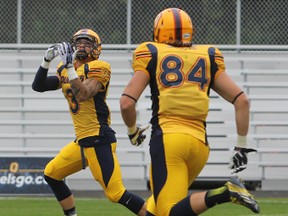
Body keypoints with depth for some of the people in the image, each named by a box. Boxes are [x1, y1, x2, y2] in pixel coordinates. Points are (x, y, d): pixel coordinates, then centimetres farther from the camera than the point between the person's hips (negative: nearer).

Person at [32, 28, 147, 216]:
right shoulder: (66, 69, 13)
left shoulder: (98, 68, -10)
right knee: (52, 174, 18)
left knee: (116, 193, -16)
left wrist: (70, 67, -28)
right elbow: (38, 86, 10)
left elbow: (83, 95, -25)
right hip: (82, 142, 9)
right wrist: (47, 60, -2)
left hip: (99, 141, -9)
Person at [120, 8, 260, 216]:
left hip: (168, 140, -5)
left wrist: (133, 131, 18)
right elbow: (242, 100, 9)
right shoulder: (208, 58, 15)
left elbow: (127, 103, -2)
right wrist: (242, 146, 15)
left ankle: (223, 194, -32)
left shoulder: (152, 56, 7)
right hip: (200, 142, 5)